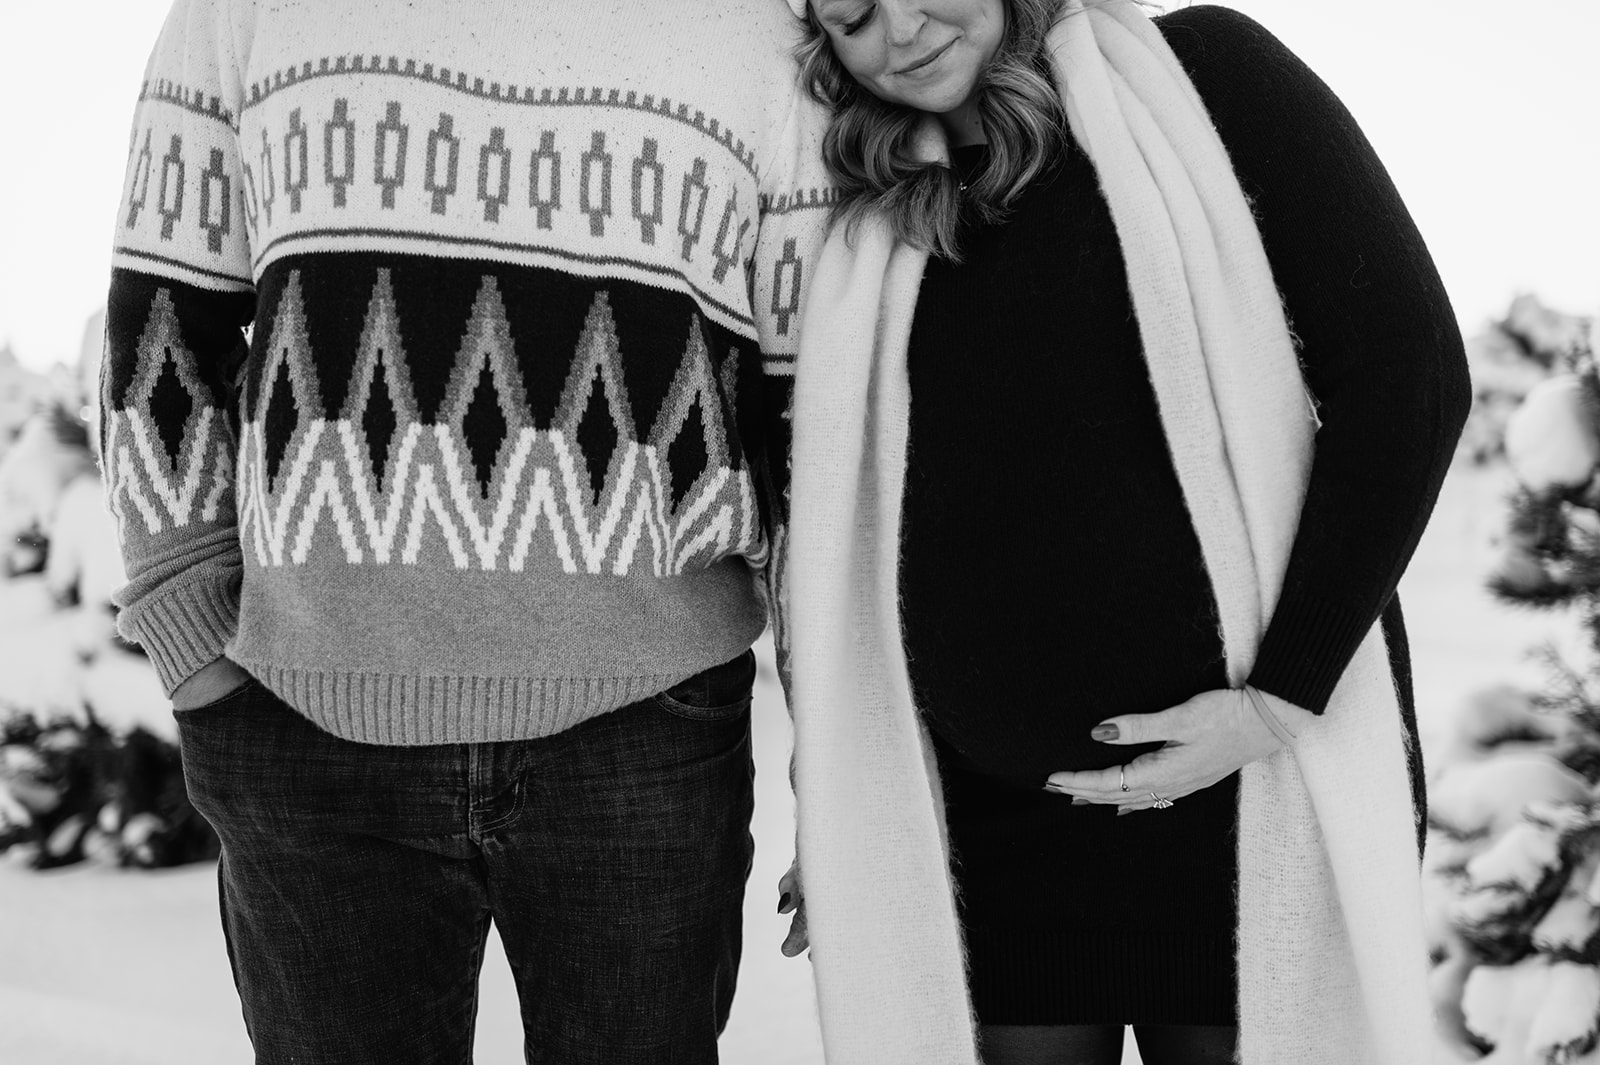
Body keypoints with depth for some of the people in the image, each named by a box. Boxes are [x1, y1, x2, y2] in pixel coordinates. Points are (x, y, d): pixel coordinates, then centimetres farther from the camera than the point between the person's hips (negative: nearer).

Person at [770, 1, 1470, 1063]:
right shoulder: (877, 240, 11)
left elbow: (1409, 365, -6)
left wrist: (1281, 696, -12)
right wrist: (840, 817, 11)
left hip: (1247, 788, -3)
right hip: (990, 826, 3)